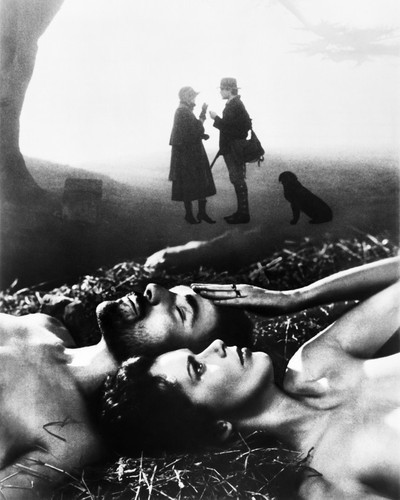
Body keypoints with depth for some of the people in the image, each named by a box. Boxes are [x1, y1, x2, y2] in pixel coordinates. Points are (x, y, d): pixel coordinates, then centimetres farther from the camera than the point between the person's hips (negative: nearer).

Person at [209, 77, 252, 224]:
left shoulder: (234, 106, -17)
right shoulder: (236, 104, 15)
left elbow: (227, 126, -24)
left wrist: (216, 118, -11)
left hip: (234, 150, -10)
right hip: (233, 149, 10)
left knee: (238, 180, -5)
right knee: (237, 180, 14)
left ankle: (243, 214, 1)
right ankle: (241, 212, 21)